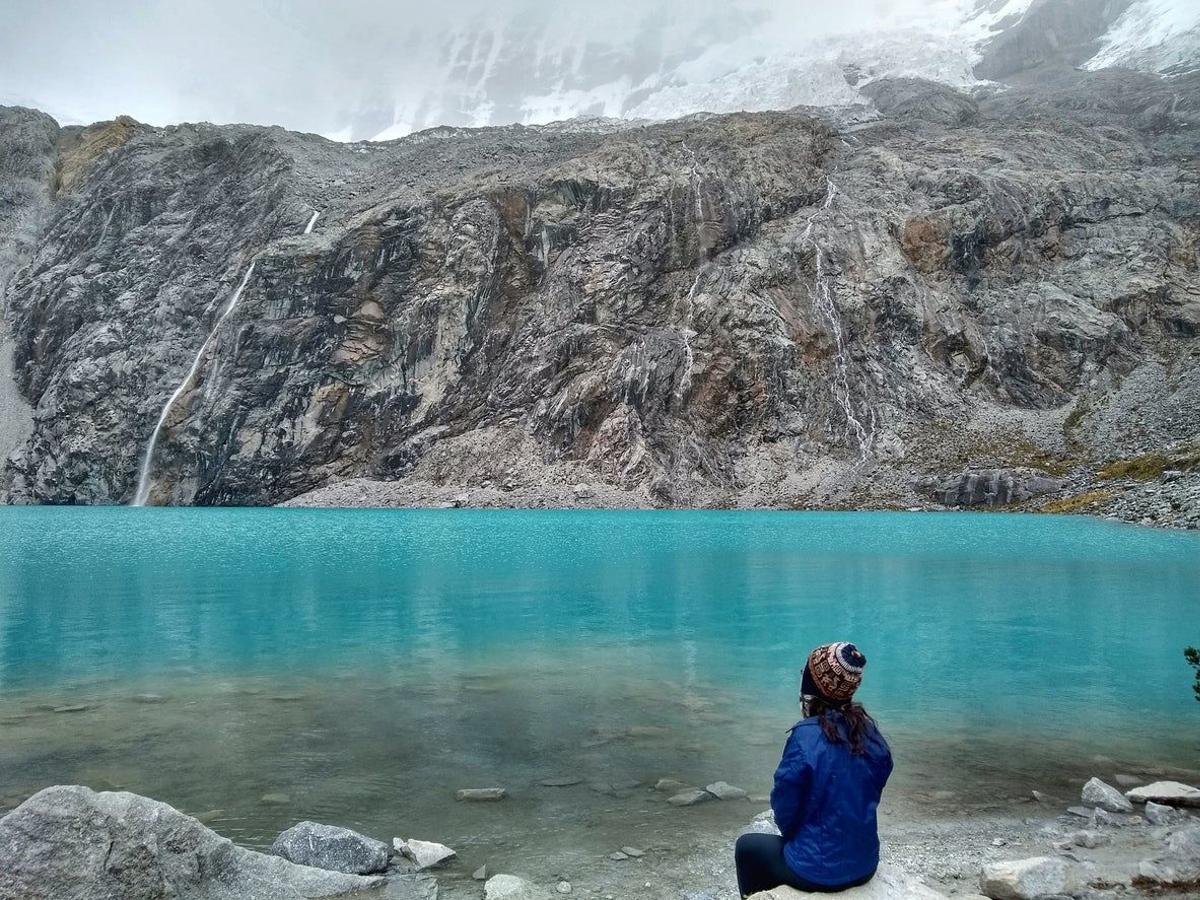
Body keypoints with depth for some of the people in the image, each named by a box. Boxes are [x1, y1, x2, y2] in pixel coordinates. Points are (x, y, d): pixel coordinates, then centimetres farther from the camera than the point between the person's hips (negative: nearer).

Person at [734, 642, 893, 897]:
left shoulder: (806, 737, -24)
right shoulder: (871, 732, -7)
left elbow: (785, 811, -15)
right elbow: (871, 798, 6)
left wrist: (792, 835, 7)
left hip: (818, 870, -6)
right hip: (865, 864, 6)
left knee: (747, 846, 23)